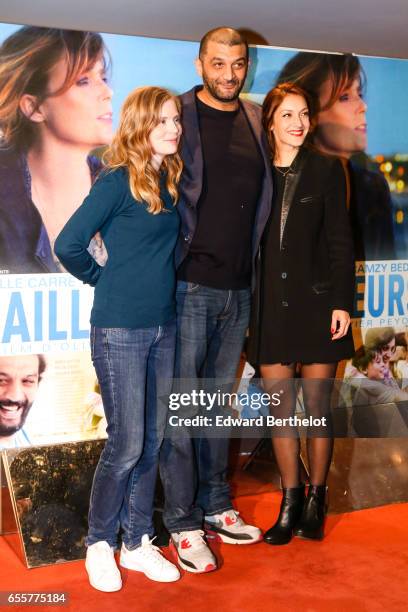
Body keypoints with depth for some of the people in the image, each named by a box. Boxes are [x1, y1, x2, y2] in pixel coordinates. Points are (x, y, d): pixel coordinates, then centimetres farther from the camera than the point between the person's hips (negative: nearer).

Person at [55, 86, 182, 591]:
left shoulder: (170, 180, 8)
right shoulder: (118, 180, -12)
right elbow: (68, 246, -14)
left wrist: (155, 284, 6)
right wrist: (105, 280, -2)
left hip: (163, 327, 6)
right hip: (120, 330, -6)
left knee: (153, 440, 11)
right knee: (126, 444, -1)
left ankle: (137, 543, 24)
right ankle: (100, 544, 19)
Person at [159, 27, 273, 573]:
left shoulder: (255, 122, 11)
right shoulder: (178, 116, -5)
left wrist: (252, 264, 9)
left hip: (239, 288, 5)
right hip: (191, 285, -5)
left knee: (218, 400, 15)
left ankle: (216, 507, 27)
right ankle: (183, 523, 12)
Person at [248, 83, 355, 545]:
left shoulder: (327, 170, 3)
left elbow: (340, 241, 0)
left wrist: (342, 302, -7)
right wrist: (247, 308, 2)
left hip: (315, 301, -1)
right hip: (270, 305, 2)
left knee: (317, 407, 5)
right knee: (281, 407, 7)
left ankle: (316, 501, 20)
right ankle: (290, 504, 19)